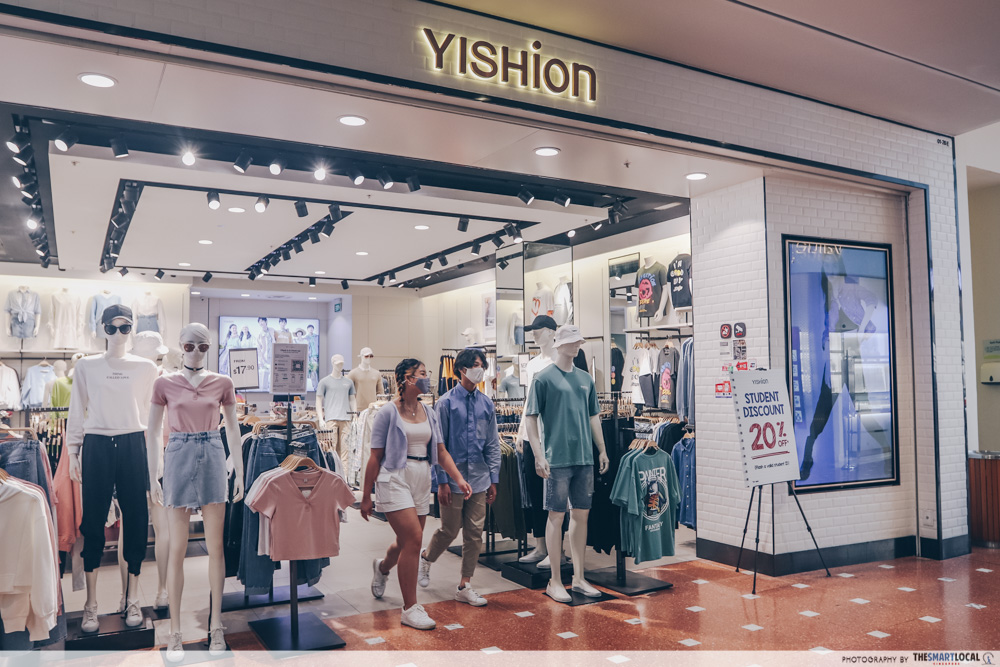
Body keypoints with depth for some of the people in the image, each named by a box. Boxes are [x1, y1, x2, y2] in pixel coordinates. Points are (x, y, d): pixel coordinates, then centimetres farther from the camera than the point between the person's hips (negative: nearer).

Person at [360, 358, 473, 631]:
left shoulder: (429, 413, 10)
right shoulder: (389, 412, -6)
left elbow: (441, 452, 8)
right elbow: (375, 457, -5)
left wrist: (459, 479, -7)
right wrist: (366, 496, -4)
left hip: (422, 481, 6)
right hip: (395, 479, -6)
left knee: (407, 542, 15)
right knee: (413, 539, -14)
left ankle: (382, 567, 50)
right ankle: (410, 608, -1)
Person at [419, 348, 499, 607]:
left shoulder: (487, 404, 6)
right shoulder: (447, 402, -6)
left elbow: (493, 444, 10)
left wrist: (494, 479, 7)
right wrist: (442, 481, -9)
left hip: (479, 479, 4)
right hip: (453, 478, -4)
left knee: (475, 533, 6)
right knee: (449, 530, 6)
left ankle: (464, 586, 18)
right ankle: (426, 559, 36)